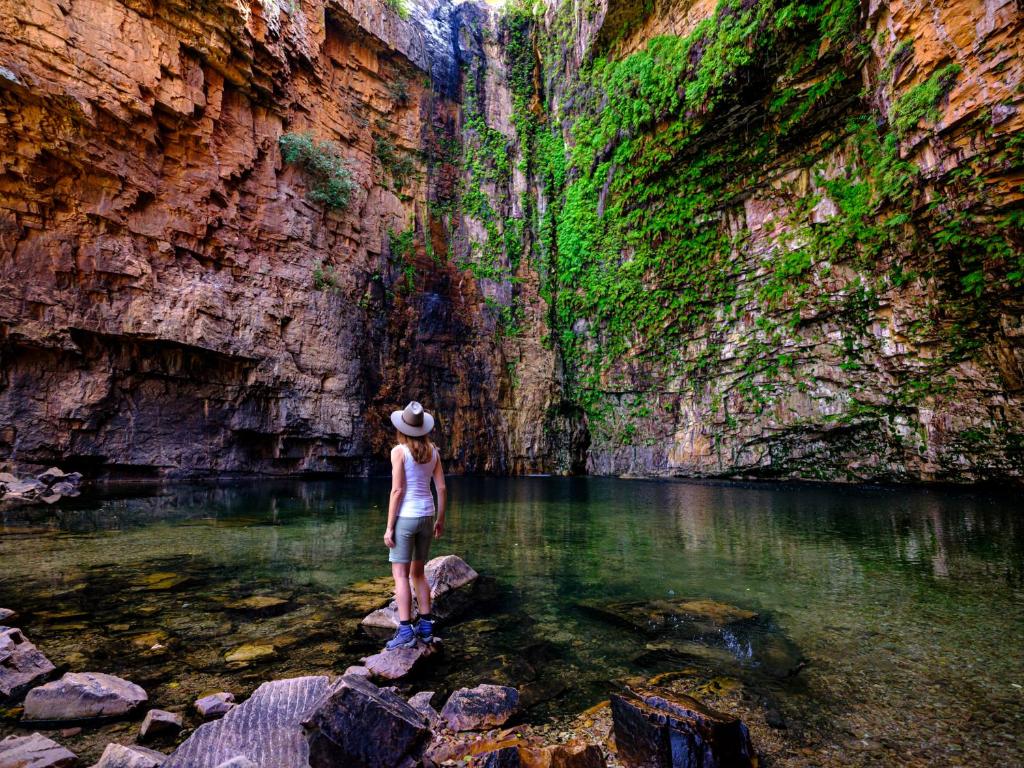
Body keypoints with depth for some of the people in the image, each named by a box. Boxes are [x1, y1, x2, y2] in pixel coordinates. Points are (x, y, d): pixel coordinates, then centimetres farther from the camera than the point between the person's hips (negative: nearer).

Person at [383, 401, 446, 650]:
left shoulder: (399, 451, -11)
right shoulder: (433, 451, 5)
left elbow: (397, 491, -15)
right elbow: (441, 488, 4)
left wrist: (389, 527, -10)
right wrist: (440, 519, 14)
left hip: (405, 517, -6)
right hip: (426, 516, 6)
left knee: (400, 575, 3)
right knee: (418, 572, 18)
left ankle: (406, 632, 3)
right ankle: (426, 626, 21)